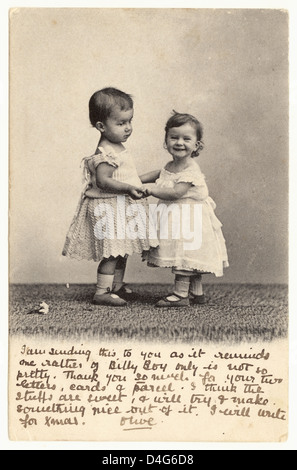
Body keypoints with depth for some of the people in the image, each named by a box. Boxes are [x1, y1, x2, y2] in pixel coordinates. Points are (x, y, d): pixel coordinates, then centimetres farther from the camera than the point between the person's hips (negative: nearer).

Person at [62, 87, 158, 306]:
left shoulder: (117, 149, 12)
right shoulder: (106, 153, -21)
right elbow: (103, 181, -28)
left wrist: (137, 183, 27)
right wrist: (128, 187, -33)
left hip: (123, 208, 10)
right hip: (109, 209, -10)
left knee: (123, 250, 18)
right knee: (112, 251, -7)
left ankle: (117, 286, 32)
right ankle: (102, 292, 1)